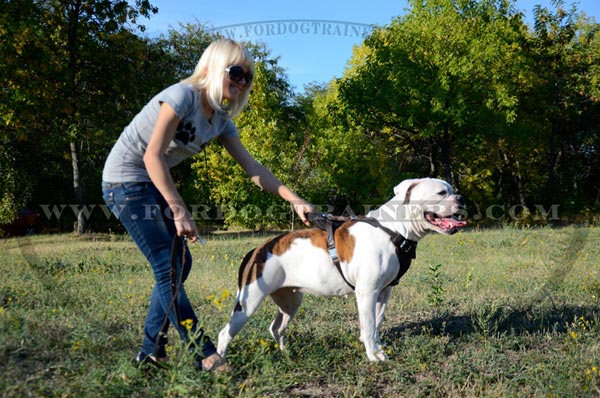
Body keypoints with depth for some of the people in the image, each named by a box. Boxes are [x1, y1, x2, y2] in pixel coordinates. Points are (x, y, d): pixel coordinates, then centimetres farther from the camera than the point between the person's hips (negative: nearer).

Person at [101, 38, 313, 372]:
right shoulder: (183, 95, -20)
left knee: (180, 263, 7)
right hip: (126, 180, -9)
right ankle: (204, 355, -5)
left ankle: (151, 352, 17)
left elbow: (252, 168, 4)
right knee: (168, 267, -11)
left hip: (155, 185, 9)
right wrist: (179, 211, -27)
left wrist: (294, 200, -5)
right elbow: (153, 156, -26)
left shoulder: (220, 120, 6)